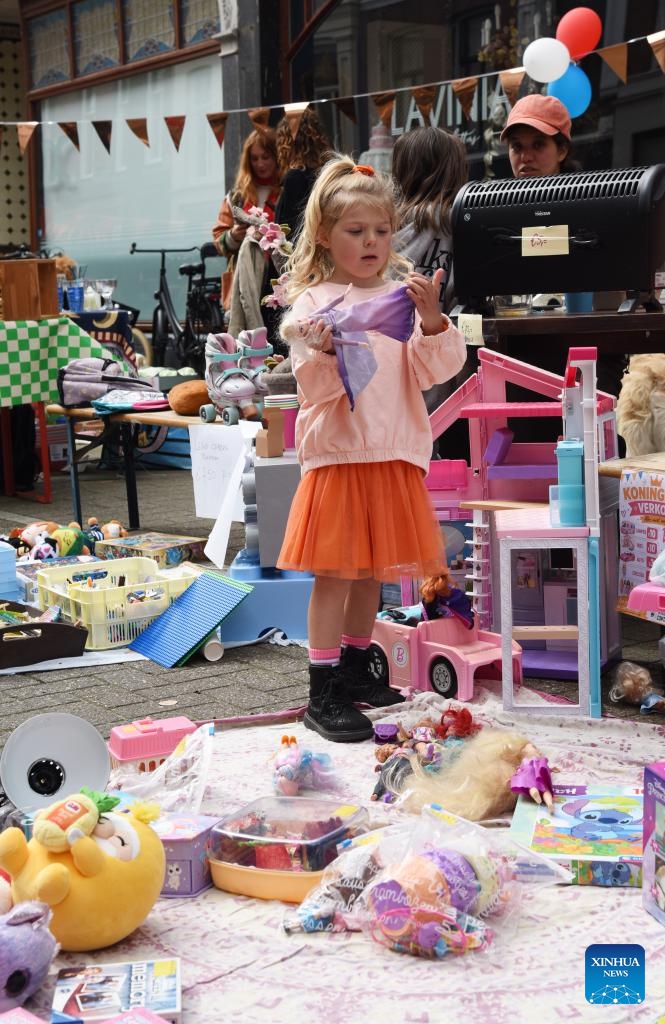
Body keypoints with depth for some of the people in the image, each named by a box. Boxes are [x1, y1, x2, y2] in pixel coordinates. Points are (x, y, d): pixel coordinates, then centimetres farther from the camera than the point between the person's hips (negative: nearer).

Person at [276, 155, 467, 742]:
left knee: (372, 570, 15)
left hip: (395, 457, 4)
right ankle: (323, 694, 2)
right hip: (337, 453, -4)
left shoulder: (405, 297, 6)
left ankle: (356, 670, 31)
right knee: (333, 572, -3)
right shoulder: (313, 302, -3)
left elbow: (435, 370, -1)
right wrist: (326, 355, -29)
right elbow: (314, 386, -9)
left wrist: (431, 319, -18)